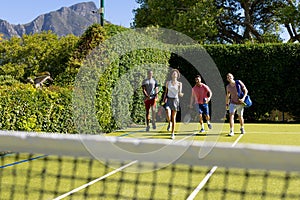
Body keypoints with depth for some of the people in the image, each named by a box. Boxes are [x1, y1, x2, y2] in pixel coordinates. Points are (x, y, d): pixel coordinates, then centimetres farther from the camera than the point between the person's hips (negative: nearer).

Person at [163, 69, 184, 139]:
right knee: (168, 116, -20)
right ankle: (169, 123, 14)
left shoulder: (179, 84, 1)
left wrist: (181, 94, -32)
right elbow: (166, 92, 13)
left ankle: (173, 133, 9)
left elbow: (180, 93, -10)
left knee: (173, 117, 2)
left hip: (175, 100, -1)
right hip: (169, 100, 1)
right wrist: (164, 99, 6)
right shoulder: (168, 83, 6)